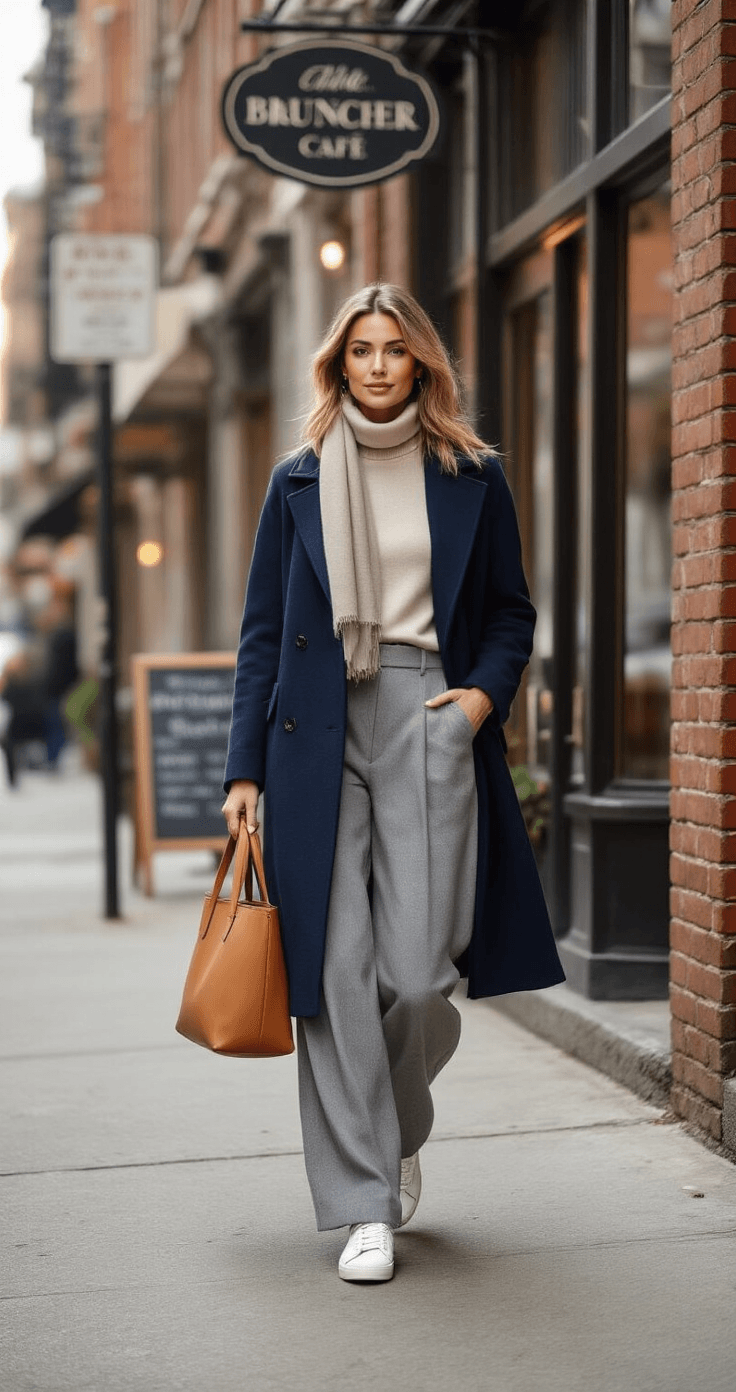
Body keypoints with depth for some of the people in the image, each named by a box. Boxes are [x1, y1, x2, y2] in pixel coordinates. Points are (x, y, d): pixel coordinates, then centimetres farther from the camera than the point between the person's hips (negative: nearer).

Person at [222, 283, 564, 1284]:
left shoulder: (472, 479, 10)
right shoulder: (298, 483, 11)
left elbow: (512, 614, 16)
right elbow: (262, 632, 10)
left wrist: (485, 691, -5)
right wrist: (245, 770, 4)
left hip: (429, 724, -1)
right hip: (319, 734, 1)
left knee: (418, 974, -8)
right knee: (337, 972, -5)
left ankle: (401, 1132, 24)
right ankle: (365, 1207, 4)